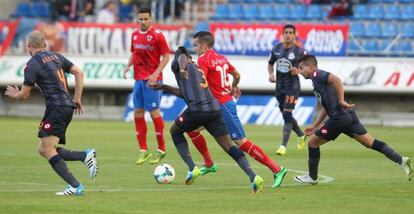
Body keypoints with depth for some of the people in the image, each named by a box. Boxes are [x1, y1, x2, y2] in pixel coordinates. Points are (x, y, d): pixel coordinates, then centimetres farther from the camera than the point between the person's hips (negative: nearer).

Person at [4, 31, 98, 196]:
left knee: (48, 150, -10)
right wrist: (77, 99, 16)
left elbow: (24, 95, -2)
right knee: (43, 150, 11)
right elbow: (79, 73, 14)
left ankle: (75, 187, -20)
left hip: (56, 107, -8)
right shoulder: (56, 56, 18)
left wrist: (14, 94, 21)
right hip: (68, 105, 8)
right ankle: (85, 155, -2)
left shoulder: (32, 64, -5)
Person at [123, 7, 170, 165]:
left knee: (154, 112, -6)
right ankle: (143, 151, 10)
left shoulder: (157, 35, -9)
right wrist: (128, 66, 4)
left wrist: (156, 73, -17)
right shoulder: (134, 35, 10)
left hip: (152, 80, -6)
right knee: (138, 114, 4)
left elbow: (166, 56, -8)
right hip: (138, 79, 6)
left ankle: (161, 150, 4)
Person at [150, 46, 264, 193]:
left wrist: (182, 69, -38)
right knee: (228, 145, 2)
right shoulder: (197, 68, 32)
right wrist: (164, 87, 47)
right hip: (214, 109, 6)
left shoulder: (177, 64, 11)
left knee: (175, 131, 23)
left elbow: (182, 58, -16)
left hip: (196, 110, -6)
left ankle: (192, 168, 9)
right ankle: (253, 177, -18)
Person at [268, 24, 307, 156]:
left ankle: (283, 145, -11)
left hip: (292, 86, -6)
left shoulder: (299, 51, -9)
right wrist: (270, 74, -1)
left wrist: (298, 70, -21)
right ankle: (301, 136, 38)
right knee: (286, 116, 14)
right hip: (279, 86, 6)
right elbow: (270, 63, 18)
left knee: (287, 115, -14)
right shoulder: (276, 49, 4)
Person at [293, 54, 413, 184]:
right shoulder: (317, 80, 25)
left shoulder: (317, 75, -5)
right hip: (348, 116, 9)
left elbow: (336, 80, -24)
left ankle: (312, 177, 17)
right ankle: (401, 160, -4)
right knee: (371, 143, 6)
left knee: (313, 142, 6)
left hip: (339, 117, -9)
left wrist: (341, 101, -25)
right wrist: (314, 126, 26)